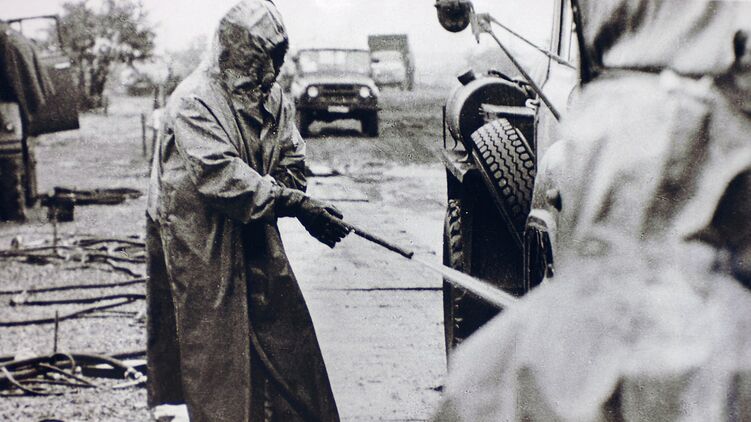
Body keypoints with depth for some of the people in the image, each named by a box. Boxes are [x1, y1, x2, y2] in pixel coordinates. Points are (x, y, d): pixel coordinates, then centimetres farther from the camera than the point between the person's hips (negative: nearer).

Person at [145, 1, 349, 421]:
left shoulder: (274, 98, 4)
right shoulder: (194, 102, -19)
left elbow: (292, 164, 5)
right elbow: (222, 177, -29)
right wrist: (296, 204, -33)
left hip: (257, 240, 7)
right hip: (202, 245, -7)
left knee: (286, 334, 12)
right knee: (218, 349, 1)